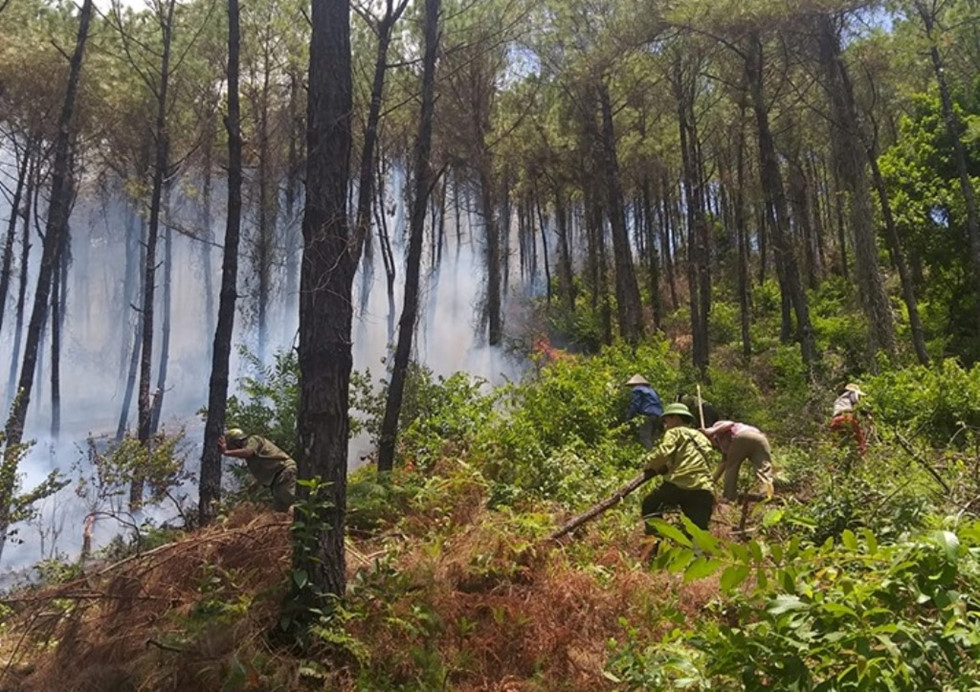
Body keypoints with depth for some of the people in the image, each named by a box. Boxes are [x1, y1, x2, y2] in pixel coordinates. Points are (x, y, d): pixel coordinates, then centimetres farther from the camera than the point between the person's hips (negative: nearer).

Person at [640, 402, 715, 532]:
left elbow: (663, 452, -8)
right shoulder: (701, 437, 32)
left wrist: (651, 465, 10)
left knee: (649, 505, 18)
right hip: (703, 490, 5)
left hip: (680, 484, -5)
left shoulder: (675, 432, 10)